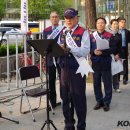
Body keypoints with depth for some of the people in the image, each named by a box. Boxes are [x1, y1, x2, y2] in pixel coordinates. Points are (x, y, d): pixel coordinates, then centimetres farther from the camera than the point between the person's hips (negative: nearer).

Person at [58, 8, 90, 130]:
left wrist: (69, 49, -28)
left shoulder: (83, 32, -6)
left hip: (77, 69, -5)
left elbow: (85, 51, -17)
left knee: (78, 99, 2)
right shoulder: (62, 32, 14)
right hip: (64, 68, 6)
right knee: (65, 98, 13)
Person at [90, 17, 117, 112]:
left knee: (107, 84, 3)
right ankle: (99, 101, 22)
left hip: (106, 63, -2)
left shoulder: (110, 36, 0)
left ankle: (107, 103, 14)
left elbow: (113, 49, -8)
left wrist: (103, 52, -20)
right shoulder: (91, 36, 8)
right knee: (96, 84, 9)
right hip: (95, 63, 3)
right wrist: (94, 51, -16)